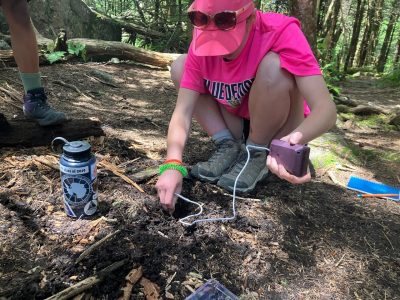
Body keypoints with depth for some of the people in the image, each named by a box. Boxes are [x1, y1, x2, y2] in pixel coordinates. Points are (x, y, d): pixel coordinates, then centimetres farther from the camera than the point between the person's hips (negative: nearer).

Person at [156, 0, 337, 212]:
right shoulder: (203, 44, -15)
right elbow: (183, 111, -20)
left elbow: (325, 107, -34)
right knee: (179, 66, -10)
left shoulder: (280, 31, -26)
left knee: (274, 66, -33)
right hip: (237, 127, 4)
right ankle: (229, 148, -5)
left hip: (279, 135, -3)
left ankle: (257, 154, -10)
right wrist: (172, 164, -36)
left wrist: (298, 139, -54)